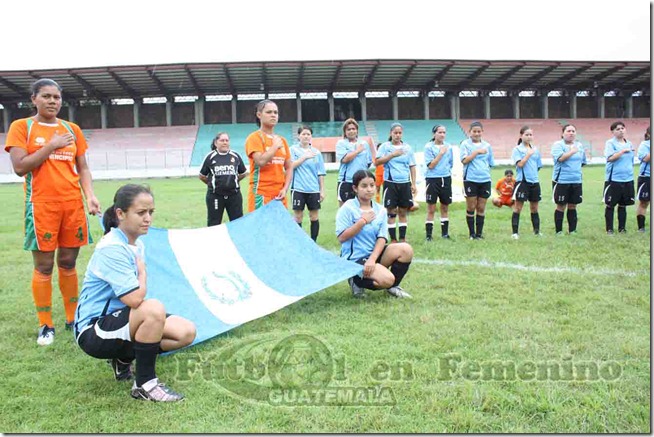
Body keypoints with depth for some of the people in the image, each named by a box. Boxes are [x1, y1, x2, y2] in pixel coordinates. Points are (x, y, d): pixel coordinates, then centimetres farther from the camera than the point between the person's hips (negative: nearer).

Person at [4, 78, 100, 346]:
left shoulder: (72, 129, 11)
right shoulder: (21, 127, 0)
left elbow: (82, 168, 12)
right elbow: (19, 167, -10)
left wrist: (89, 195, -3)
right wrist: (51, 146, -14)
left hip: (73, 205, 4)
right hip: (42, 206, -3)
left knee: (68, 263, 11)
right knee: (43, 267, 1)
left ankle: (73, 319, 22)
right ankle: (45, 326, 13)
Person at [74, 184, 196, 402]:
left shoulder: (137, 244, 5)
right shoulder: (111, 248, -22)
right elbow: (135, 298, -29)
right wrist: (143, 273, -12)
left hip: (120, 320, 9)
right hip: (93, 331, -9)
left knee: (187, 332, -4)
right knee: (154, 309, -35)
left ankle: (123, 359, 13)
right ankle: (145, 384, -17)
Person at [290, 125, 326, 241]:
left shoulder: (316, 152, 7)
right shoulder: (293, 149, 2)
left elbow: (321, 173, 8)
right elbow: (291, 166, -11)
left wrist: (322, 190, 4)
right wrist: (305, 157, -13)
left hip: (314, 189, 2)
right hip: (298, 189, -2)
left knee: (314, 217, 5)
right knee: (298, 217, 3)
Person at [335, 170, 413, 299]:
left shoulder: (380, 210, 4)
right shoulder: (347, 208, -10)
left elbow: (382, 238, -3)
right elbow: (341, 238, -16)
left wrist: (372, 259, -18)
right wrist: (362, 221, -19)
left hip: (374, 254, 6)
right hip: (354, 259, -6)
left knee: (406, 250, -16)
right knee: (386, 279, -26)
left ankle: (393, 286, 5)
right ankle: (356, 282, 4)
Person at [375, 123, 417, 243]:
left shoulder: (407, 147, 9)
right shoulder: (385, 146, 2)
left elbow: (412, 166, 10)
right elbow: (377, 162, -9)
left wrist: (413, 184, 5)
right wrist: (393, 155, -15)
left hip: (405, 183, 2)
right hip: (390, 183, -2)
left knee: (403, 212, 7)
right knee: (391, 212, 0)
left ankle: (402, 239, 14)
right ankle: (393, 239, 8)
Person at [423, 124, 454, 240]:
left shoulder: (448, 147, 7)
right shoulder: (429, 147, -6)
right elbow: (430, 165, -13)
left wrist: (447, 173, 11)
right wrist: (441, 153, -14)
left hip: (446, 179, 4)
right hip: (432, 179, -4)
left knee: (445, 208, 10)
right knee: (431, 209, -1)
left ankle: (445, 233, 20)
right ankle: (428, 235, 4)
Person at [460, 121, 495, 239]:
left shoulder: (487, 145, 11)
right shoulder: (465, 144, 0)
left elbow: (491, 163, 18)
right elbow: (464, 160, -11)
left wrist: (485, 171, 6)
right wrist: (477, 151, -15)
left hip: (485, 180, 3)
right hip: (470, 180, -3)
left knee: (481, 208, 7)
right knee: (471, 208, 4)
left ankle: (479, 233, 15)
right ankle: (472, 233, 13)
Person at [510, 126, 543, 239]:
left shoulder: (535, 149, 11)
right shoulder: (517, 149, -4)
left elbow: (538, 166, 19)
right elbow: (520, 164, -15)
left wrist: (533, 174, 8)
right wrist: (528, 154, -13)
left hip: (534, 182, 5)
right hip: (522, 181, -5)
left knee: (534, 208, 13)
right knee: (518, 207, -3)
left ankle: (537, 231, 22)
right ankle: (515, 232, -1)